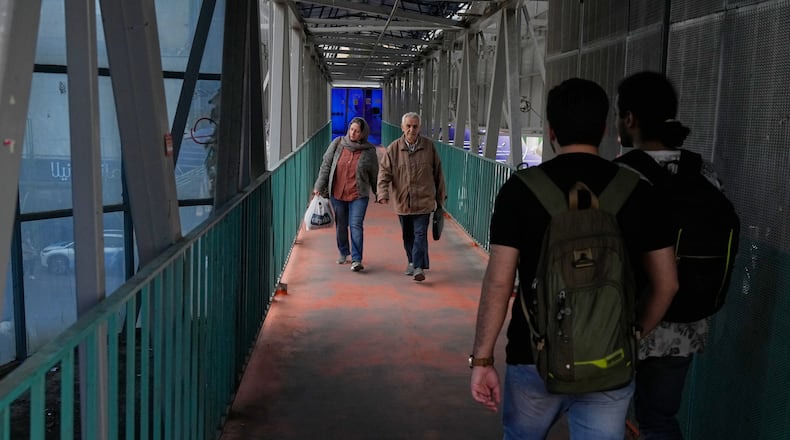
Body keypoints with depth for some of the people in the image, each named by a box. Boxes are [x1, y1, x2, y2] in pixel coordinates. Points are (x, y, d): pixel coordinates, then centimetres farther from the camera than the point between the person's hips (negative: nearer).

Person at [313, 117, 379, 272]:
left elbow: (374, 175, 5)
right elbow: (326, 165, 4)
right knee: (341, 225, 13)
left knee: (356, 225, -12)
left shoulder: (369, 151, -4)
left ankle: (356, 259, -10)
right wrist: (319, 186, 2)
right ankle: (343, 253, 33)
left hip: (358, 195, -3)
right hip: (337, 193, 3)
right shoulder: (337, 144, -1)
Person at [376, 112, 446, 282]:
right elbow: (384, 172, -6)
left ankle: (419, 267, -8)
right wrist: (383, 193, -22)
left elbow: (438, 173, 7)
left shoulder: (429, 147, -1)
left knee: (420, 234, -8)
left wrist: (440, 196, 11)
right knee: (407, 235, 14)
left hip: (423, 200, -2)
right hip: (402, 201, 2)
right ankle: (412, 262, 32)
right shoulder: (393, 148, -2)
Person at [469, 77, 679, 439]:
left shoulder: (520, 189, -8)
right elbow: (666, 284, 1)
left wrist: (482, 358, -6)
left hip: (534, 357, 0)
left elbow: (498, 281, -12)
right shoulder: (637, 191, -2)